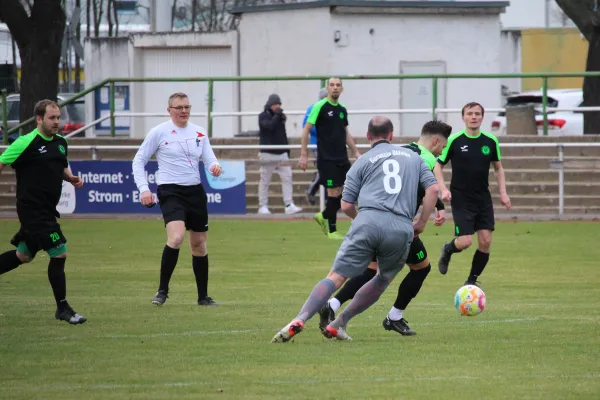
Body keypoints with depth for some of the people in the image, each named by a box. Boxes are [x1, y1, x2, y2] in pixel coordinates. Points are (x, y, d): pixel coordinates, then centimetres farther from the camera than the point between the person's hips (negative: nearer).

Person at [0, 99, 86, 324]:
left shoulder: (60, 143, 10)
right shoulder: (27, 143, -13)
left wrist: (71, 178, 5)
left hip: (47, 210, 9)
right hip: (33, 210, -9)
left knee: (23, 255, 18)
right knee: (59, 254, -10)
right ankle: (62, 308, 1)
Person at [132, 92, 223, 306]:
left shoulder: (199, 133, 9)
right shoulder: (159, 132, -3)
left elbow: (210, 159, 5)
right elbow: (138, 161, 2)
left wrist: (215, 166, -20)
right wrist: (144, 189, -9)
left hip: (195, 191, 5)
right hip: (170, 192, -5)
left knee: (199, 243, 9)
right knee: (176, 237, -25)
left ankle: (203, 296, 21)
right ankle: (162, 290, -14)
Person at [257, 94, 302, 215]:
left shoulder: (281, 116, 14)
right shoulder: (263, 116, -3)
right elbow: (270, 126, -24)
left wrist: (287, 152, 19)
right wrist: (277, 115, -16)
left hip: (282, 154, 5)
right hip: (268, 154, -5)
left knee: (287, 178, -5)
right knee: (265, 180, 0)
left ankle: (289, 205, -9)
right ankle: (263, 206, 6)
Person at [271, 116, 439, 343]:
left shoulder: (363, 162, 16)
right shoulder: (413, 157, 23)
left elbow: (346, 206, 12)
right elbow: (433, 188, 13)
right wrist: (422, 223, 21)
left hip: (369, 221, -2)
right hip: (402, 229, 2)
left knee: (336, 277, -4)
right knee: (383, 280, 24)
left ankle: (299, 320, -23)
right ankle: (339, 323, 17)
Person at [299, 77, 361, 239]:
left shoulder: (342, 110, 11)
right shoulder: (320, 107, -8)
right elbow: (306, 130, -8)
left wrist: (356, 152, 17)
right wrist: (303, 154, -12)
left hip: (342, 158, 7)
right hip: (326, 159, -7)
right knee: (333, 193, -7)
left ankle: (323, 216, 24)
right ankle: (332, 231, 5)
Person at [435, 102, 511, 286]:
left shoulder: (491, 141, 1)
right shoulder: (454, 141, -8)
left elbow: (498, 167, 14)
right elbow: (438, 166, 0)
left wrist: (503, 192, 4)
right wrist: (443, 189, -14)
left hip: (483, 198, 3)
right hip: (461, 199, -3)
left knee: (486, 241, -4)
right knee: (465, 241, -14)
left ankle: (472, 280, 14)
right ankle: (448, 250, 22)